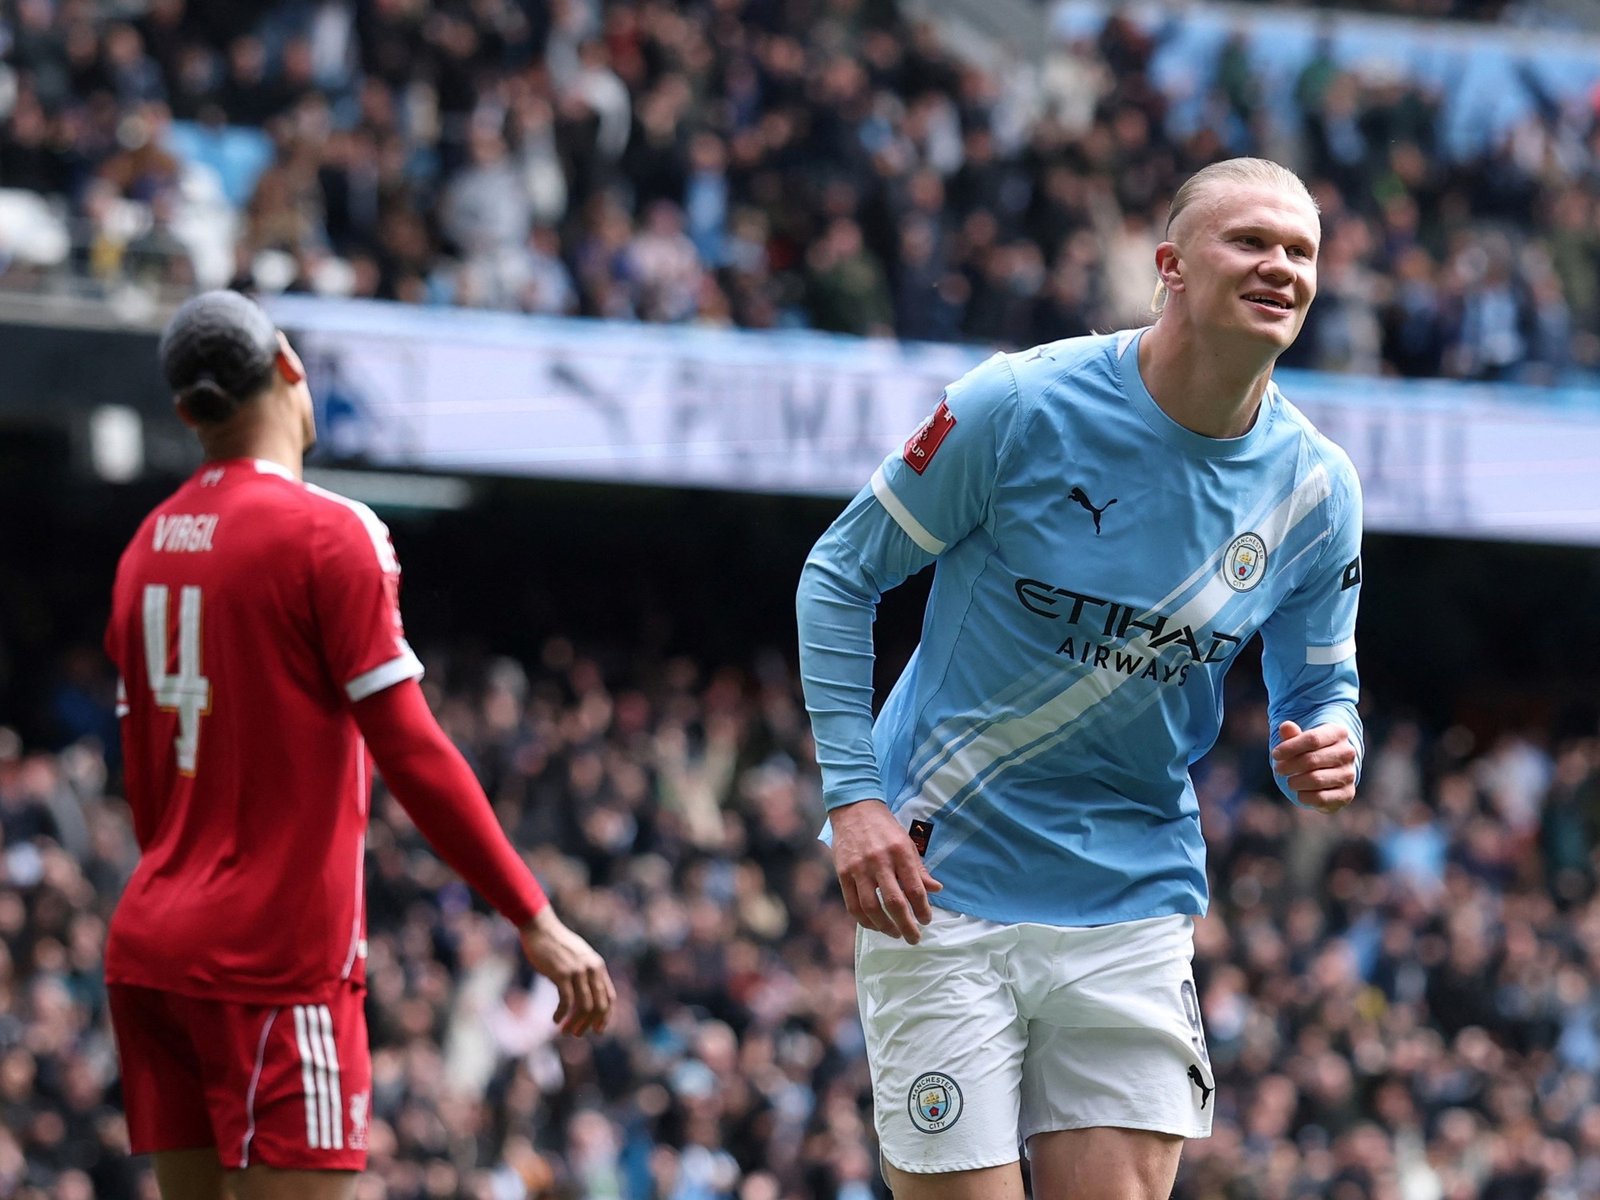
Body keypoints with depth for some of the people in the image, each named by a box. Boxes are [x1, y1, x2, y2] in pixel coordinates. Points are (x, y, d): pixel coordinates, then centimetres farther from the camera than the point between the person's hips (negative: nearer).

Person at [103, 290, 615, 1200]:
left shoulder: (149, 547, 12)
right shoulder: (328, 533, -10)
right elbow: (412, 753, -15)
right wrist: (535, 920, -12)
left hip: (151, 945, 7)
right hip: (279, 957, -7)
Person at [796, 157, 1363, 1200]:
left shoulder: (1316, 488, 0)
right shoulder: (1020, 406, -12)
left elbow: (1319, 690, 14)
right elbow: (841, 575, -2)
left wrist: (1327, 754, -12)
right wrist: (853, 796, -11)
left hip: (1133, 907, 3)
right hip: (944, 885, -3)